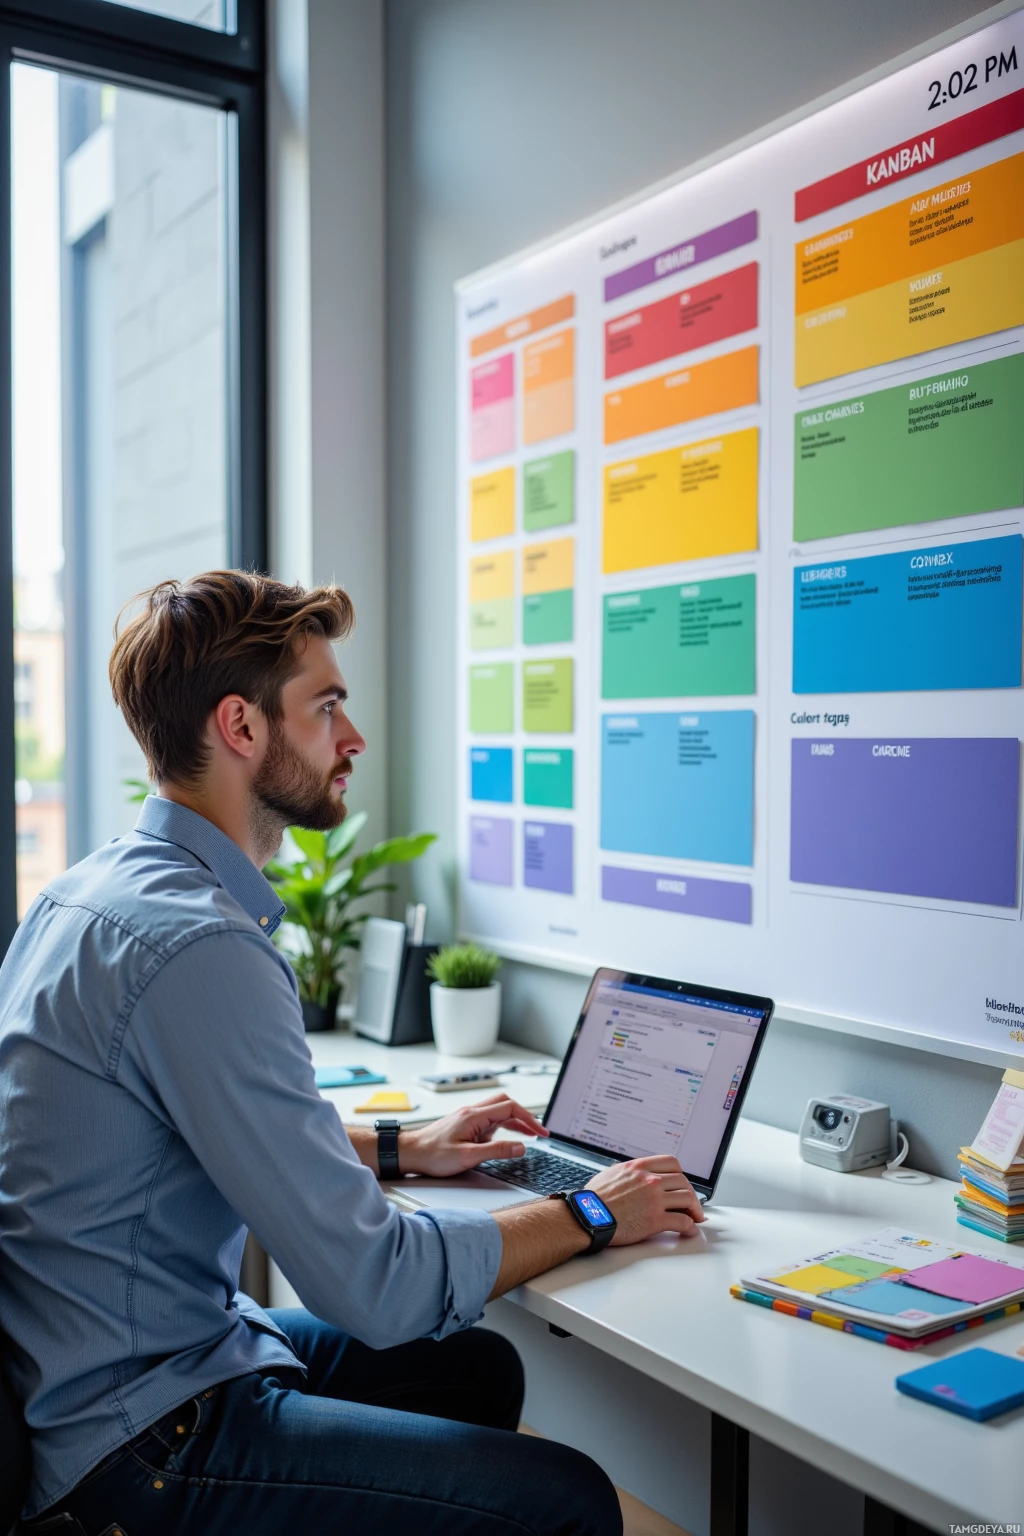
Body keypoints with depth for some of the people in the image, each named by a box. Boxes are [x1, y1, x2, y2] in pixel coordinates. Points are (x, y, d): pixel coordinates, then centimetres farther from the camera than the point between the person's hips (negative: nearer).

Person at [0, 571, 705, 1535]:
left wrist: (401, 1149, 16)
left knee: (479, 1367, 20)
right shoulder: (197, 946, -28)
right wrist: (592, 1214, -10)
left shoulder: (97, 887, 5)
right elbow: (375, 1284, -25)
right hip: (139, 1439, -10)